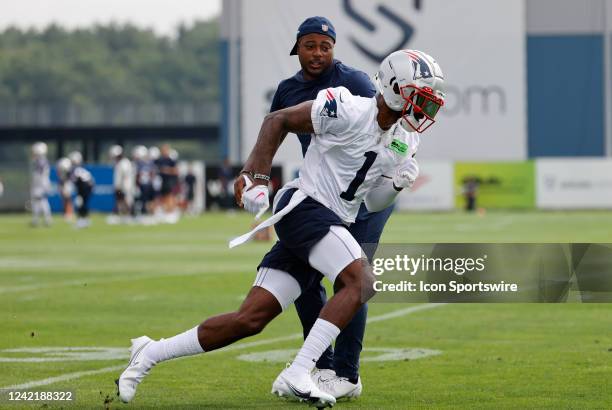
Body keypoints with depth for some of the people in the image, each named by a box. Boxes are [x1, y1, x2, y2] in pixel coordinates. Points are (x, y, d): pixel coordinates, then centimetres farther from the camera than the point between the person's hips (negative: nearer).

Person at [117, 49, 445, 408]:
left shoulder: (404, 141, 10)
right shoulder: (349, 112, -14)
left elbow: (373, 203, 19)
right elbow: (277, 121, -4)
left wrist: (398, 183, -2)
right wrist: (257, 179, -11)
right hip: (305, 207, -8)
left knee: (250, 320, 1)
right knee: (361, 281, -27)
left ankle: (150, 354, 11)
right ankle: (297, 376, -28)